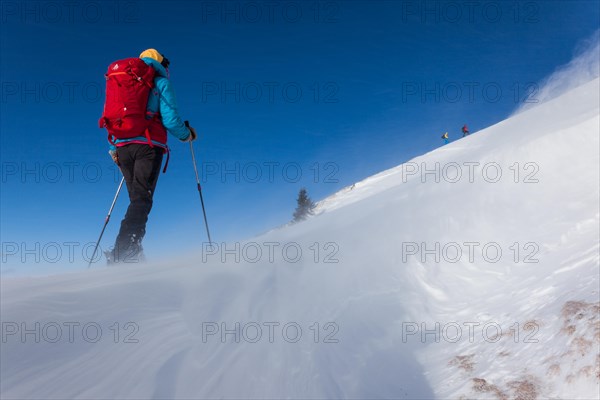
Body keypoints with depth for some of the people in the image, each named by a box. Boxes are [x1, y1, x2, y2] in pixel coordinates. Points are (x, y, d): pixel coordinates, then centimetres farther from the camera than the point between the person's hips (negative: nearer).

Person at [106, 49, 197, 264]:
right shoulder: (160, 82, 8)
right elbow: (170, 119, -4)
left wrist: (116, 149, 28)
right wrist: (187, 134, 13)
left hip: (122, 146, 6)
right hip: (148, 146, -6)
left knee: (137, 200, 11)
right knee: (142, 199, -12)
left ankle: (131, 253, 4)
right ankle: (123, 252, -26)